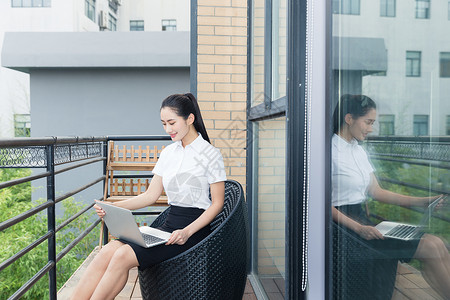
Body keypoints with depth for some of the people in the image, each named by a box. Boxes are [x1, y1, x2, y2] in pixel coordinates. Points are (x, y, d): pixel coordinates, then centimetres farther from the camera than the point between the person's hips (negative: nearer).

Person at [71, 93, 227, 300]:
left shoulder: (211, 154, -6)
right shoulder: (168, 153, 13)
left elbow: (217, 203, -6)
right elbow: (151, 195, 12)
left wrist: (187, 232, -18)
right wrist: (112, 207, -2)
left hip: (195, 228, -6)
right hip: (169, 225, 6)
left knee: (123, 256, -25)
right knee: (107, 251, -18)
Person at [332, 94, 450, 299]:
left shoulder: (359, 151, 16)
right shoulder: (330, 150, -10)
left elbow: (376, 192, 17)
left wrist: (422, 202, 13)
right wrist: (358, 228, -22)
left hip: (362, 219, 8)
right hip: (345, 224, -8)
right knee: (431, 248, -14)